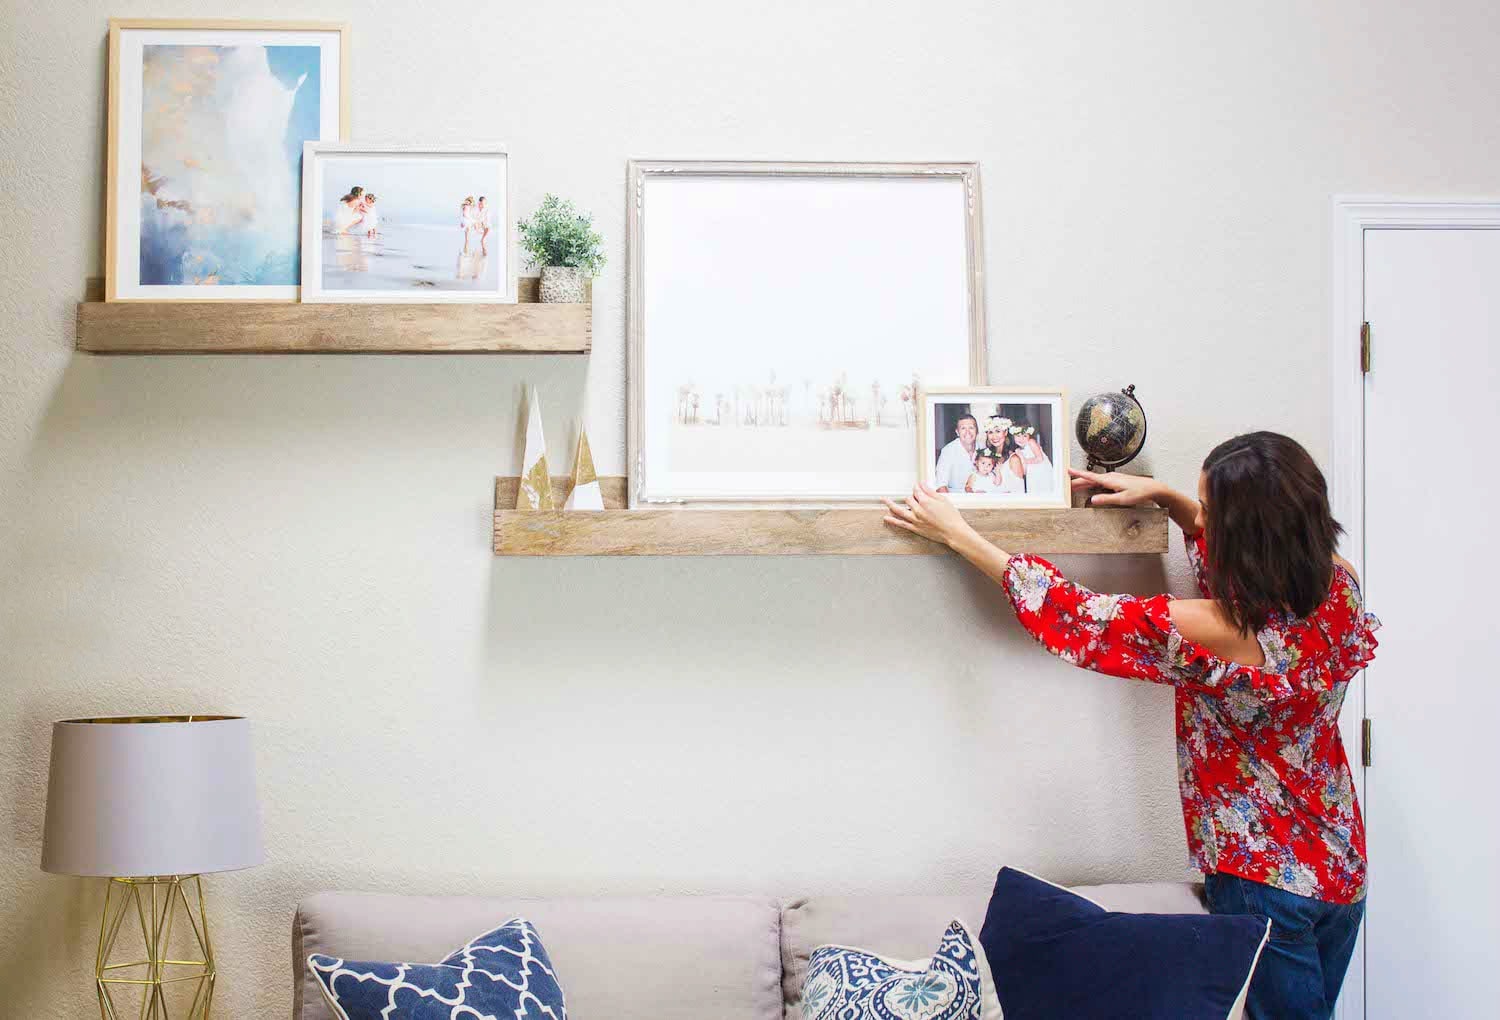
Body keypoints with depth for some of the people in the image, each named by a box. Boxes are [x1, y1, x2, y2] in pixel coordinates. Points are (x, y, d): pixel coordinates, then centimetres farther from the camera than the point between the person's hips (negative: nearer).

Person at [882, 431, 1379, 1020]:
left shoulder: (1217, 634, -28)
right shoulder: (1338, 588, -9)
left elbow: (1078, 618, -17)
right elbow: (1229, 557, 15)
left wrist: (957, 535, -9)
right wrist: (1162, 496, 9)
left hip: (1266, 880, -7)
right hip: (1342, 867, 7)